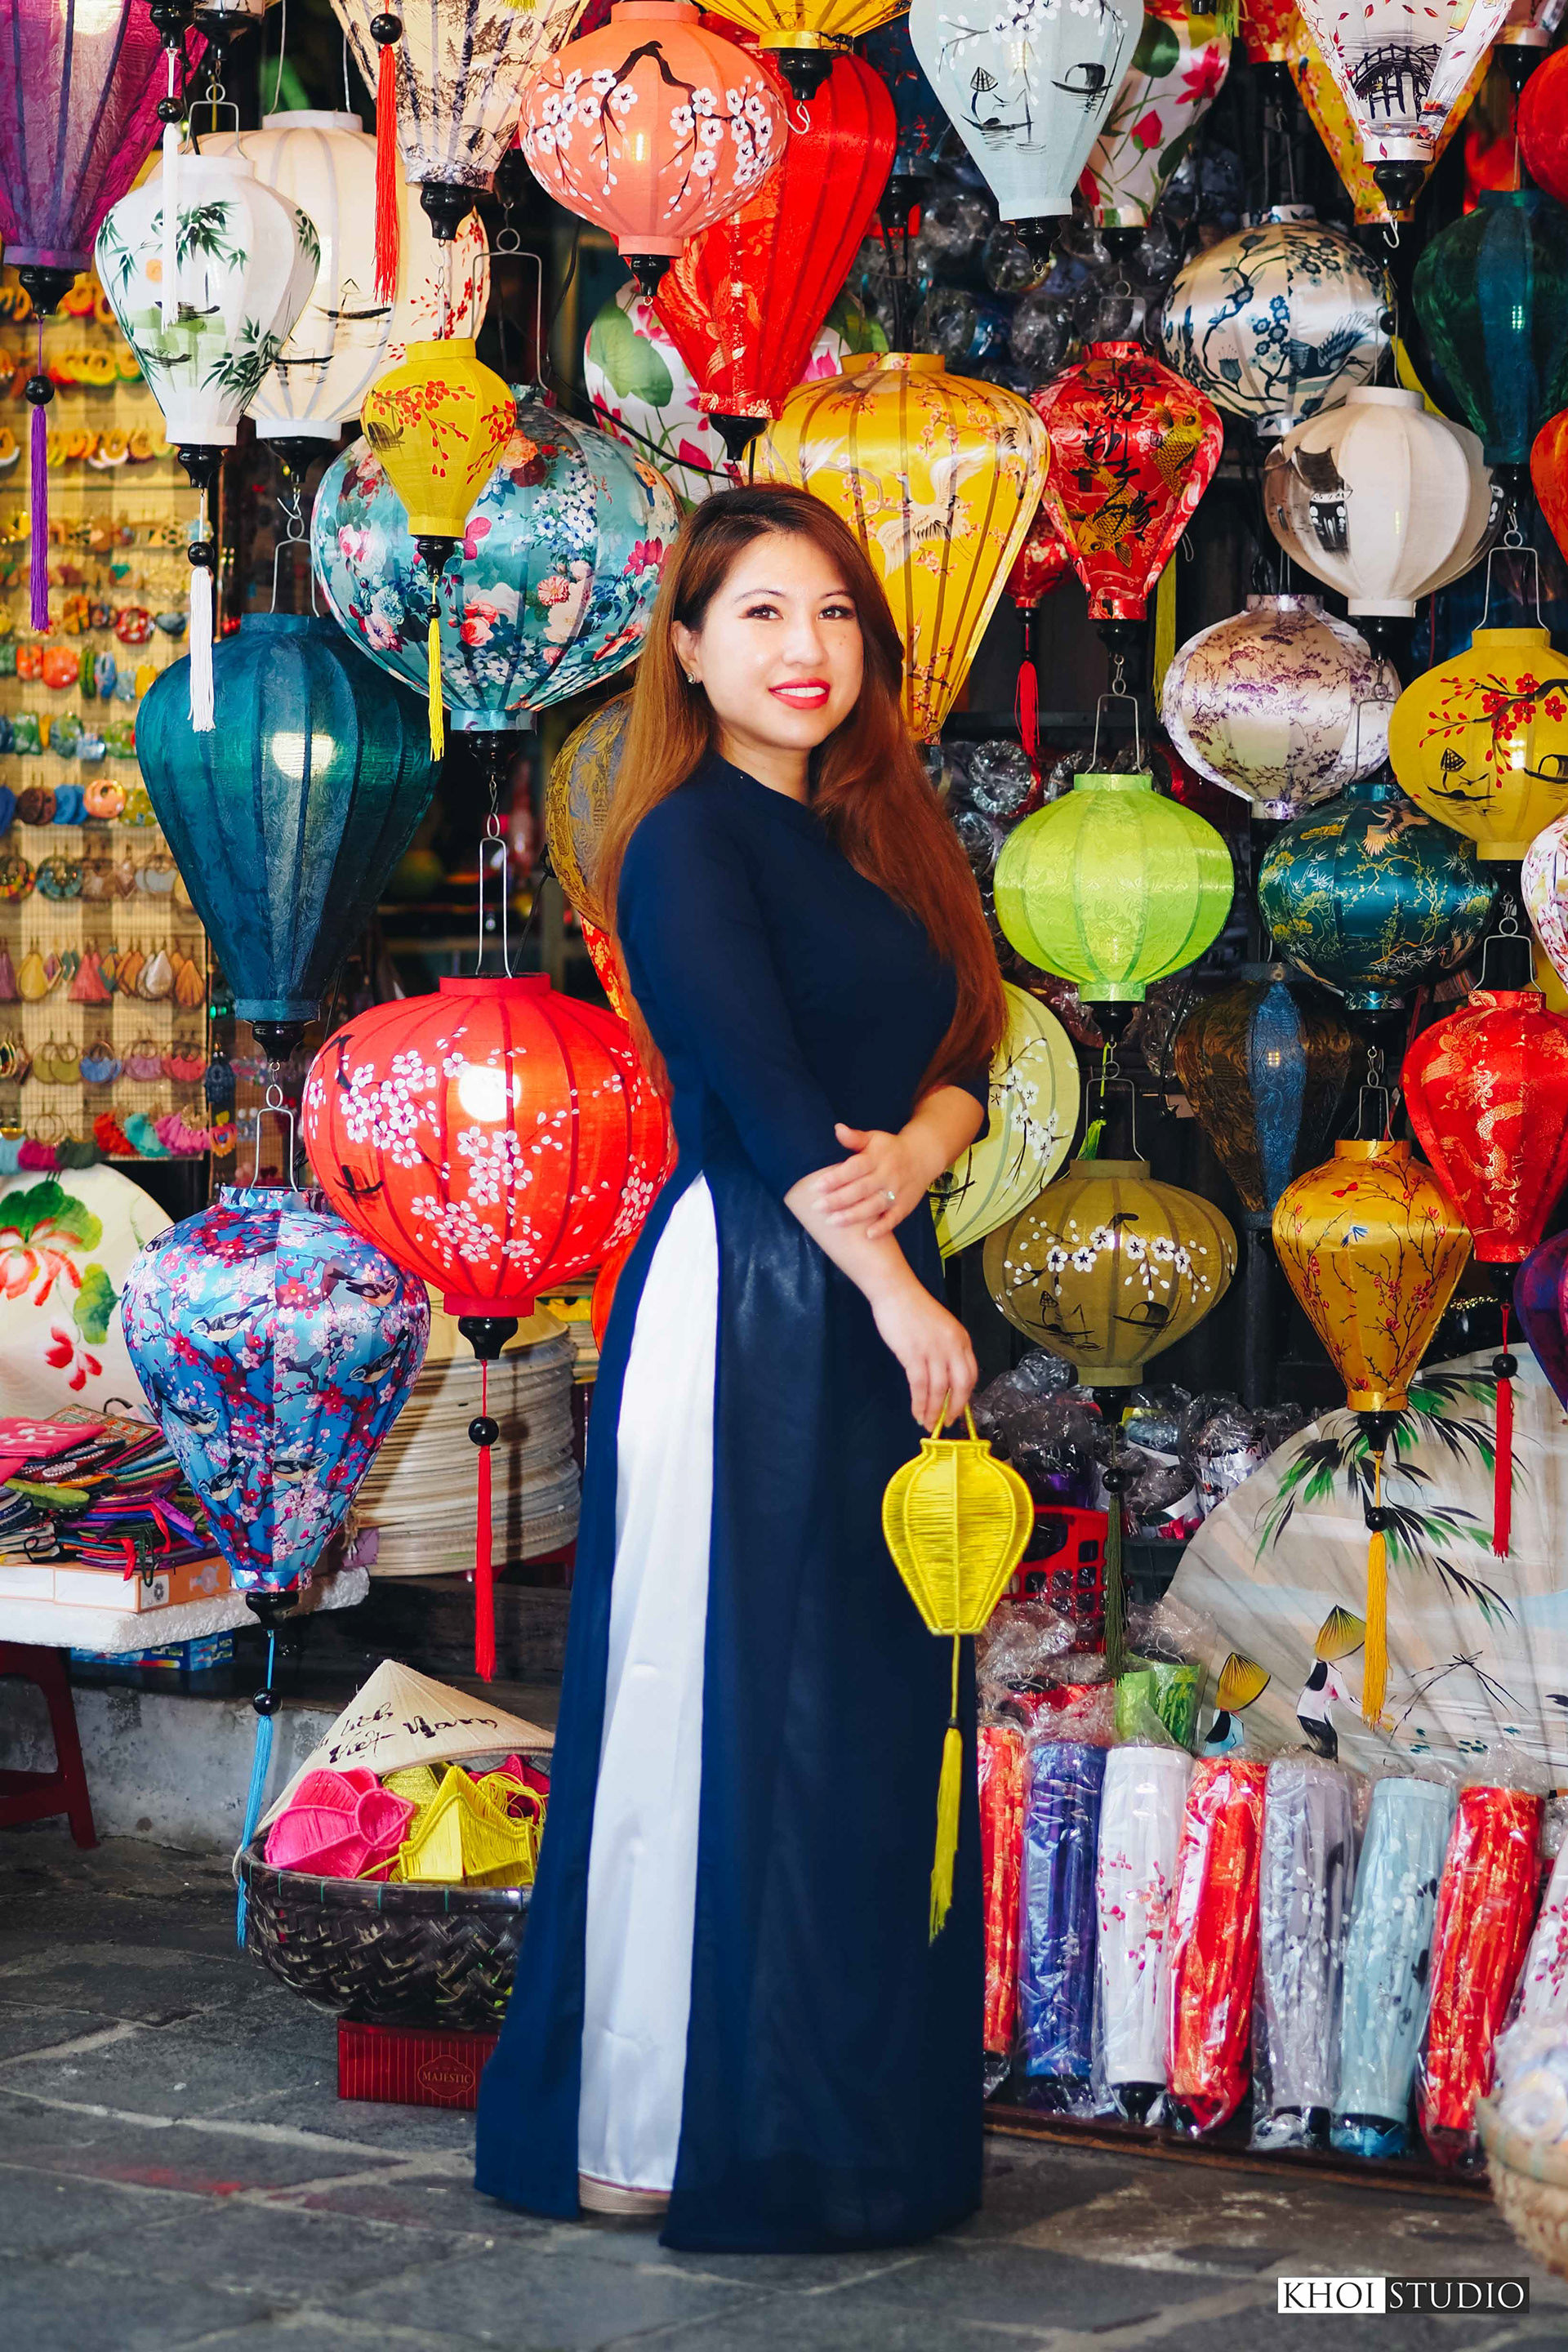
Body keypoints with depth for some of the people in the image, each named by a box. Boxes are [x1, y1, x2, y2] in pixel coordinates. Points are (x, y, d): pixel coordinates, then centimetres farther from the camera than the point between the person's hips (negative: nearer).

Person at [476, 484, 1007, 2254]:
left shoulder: (876, 835, 17)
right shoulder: (691, 843, -7)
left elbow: (967, 1043, 10)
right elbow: (764, 1093, -14)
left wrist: (921, 1147, -12)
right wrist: (902, 1298, -17)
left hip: (875, 1299, 8)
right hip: (744, 1301, -8)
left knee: (873, 1719, 10)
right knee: (723, 1708, -4)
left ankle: (854, 2110, 18)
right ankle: (659, 2134, 4)